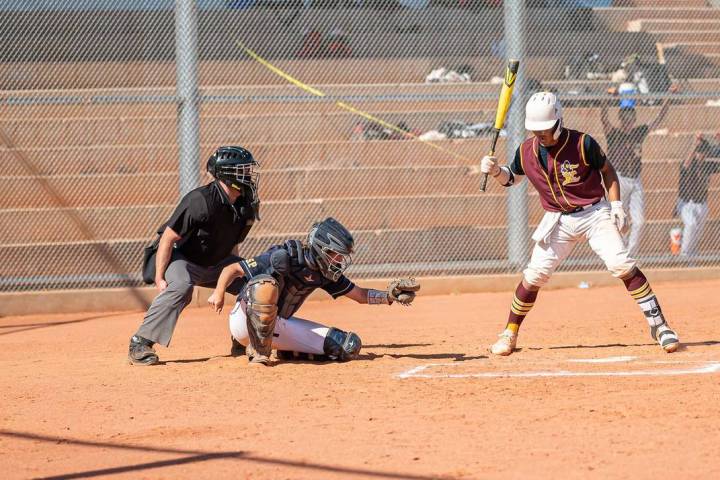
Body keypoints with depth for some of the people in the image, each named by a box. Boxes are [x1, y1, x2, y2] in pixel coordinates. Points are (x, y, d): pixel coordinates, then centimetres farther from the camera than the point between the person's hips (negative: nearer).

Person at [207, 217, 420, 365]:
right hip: (244, 319, -6)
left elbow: (360, 295, 7)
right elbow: (233, 269, -21)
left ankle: (285, 350, 6)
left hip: (278, 325, 6)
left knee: (348, 345, -6)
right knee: (265, 284, -41)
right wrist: (219, 293, -37)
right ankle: (259, 350, -26)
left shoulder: (324, 273, -1)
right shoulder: (284, 257, -23)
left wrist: (389, 296, -10)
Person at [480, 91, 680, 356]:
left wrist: (616, 205, -8)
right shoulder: (527, 151, -6)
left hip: (595, 213, -3)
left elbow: (607, 170, -1)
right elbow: (512, 177, 13)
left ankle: (658, 324, -11)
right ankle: (510, 334, 12)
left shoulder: (582, 144, -16)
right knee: (534, 275, -4)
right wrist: (496, 171, -9)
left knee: (621, 264, -17)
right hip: (558, 221, 3)